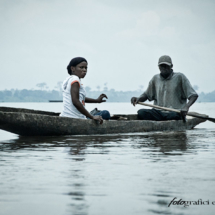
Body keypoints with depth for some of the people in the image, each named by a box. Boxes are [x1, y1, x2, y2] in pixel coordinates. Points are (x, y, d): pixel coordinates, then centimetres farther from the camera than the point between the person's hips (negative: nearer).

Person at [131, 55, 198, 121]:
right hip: (158, 113, 4)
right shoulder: (155, 79, 15)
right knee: (141, 112, -25)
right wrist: (138, 99, 1)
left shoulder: (179, 77, 2)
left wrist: (186, 107, -22)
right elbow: (146, 95, 25)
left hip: (175, 113, -4)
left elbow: (194, 95, -2)